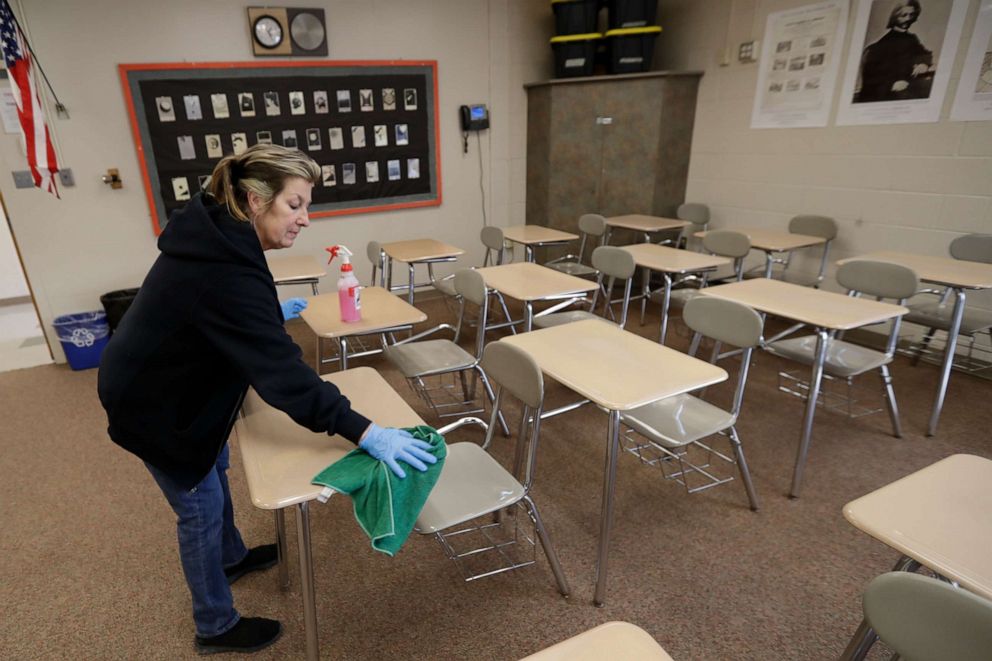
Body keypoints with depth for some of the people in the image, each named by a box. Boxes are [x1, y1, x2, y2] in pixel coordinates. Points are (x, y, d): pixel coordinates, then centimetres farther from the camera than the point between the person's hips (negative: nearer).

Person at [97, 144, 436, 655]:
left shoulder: (216, 234, -7)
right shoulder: (226, 270, -36)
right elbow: (282, 371, -41)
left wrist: (272, 313, 13)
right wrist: (366, 434, -43)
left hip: (170, 382, 9)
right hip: (153, 404, -9)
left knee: (214, 470, 26)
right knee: (200, 506, 6)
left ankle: (231, 557, 52)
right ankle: (215, 627, 30)